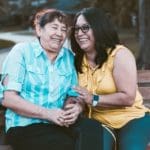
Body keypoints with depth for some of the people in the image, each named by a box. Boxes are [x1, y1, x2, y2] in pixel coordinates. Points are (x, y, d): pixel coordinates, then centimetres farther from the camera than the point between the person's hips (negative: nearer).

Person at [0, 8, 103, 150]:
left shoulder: (69, 57, 11)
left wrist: (77, 108, -16)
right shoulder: (21, 51, -3)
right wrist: (47, 113, -19)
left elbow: (76, 95, 9)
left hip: (58, 123, 4)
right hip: (25, 126, -4)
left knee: (93, 127, -25)